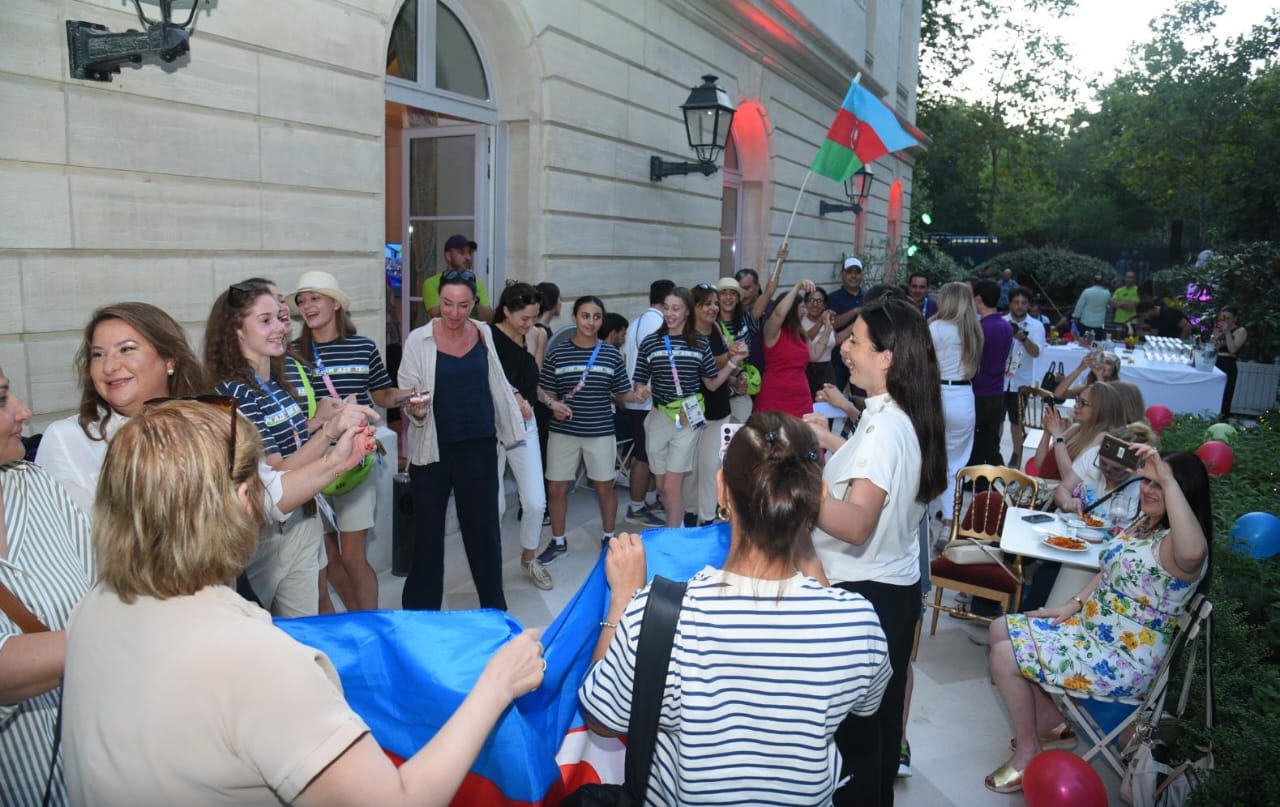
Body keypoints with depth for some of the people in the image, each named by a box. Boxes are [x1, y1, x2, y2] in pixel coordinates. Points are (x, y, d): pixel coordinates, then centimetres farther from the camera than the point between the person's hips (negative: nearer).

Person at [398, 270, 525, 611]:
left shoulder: (483, 334, 3)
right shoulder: (419, 339, -7)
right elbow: (407, 394, -6)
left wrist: (514, 404, 22)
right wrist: (414, 408, -26)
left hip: (478, 446, 2)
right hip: (432, 449, -2)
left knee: (484, 527, 9)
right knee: (428, 531, 6)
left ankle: (494, 606, 24)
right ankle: (421, 608, 21)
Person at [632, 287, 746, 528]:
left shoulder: (700, 344, 1)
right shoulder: (650, 342, 1)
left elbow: (712, 383, 7)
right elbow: (639, 382, 5)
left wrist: (733, 361, -4)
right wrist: (641, 389, -17)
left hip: (687, 419, -2)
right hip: (658, 418, 2)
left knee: (672, 487, -8)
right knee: (662, 486, 11)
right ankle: (677, 529, 33)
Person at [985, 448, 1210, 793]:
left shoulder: (1176, 545, -24)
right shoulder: (1143, 522, 6)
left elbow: (1193, 552, -52)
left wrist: (1168, 480, -48)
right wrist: (1074, 604, 7)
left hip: (1123, 660, -10)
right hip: (1092, 625, 10)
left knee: (1005, 656, -16)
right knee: (1002, 629, 9)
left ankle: (1028, 752, 6)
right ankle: (1051, 721, 23)